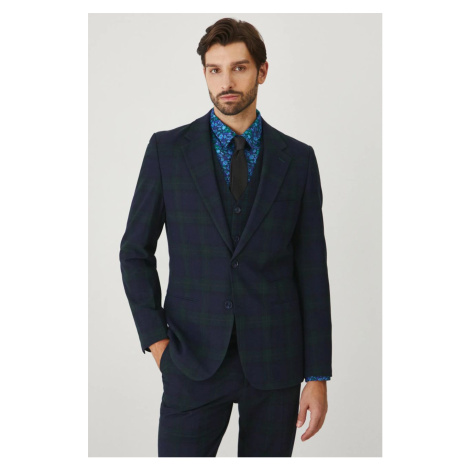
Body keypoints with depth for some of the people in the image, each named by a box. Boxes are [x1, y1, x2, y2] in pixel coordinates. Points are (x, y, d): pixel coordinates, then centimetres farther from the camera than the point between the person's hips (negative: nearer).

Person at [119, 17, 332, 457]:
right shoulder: (167, 149, 1)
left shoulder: (297, 158, 2)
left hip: (274, 362, 1)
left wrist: (317, 376, 1)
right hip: (194, 360, -1)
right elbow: (135, 251, 6)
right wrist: (155, 340, -4)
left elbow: (312, 270, 3)